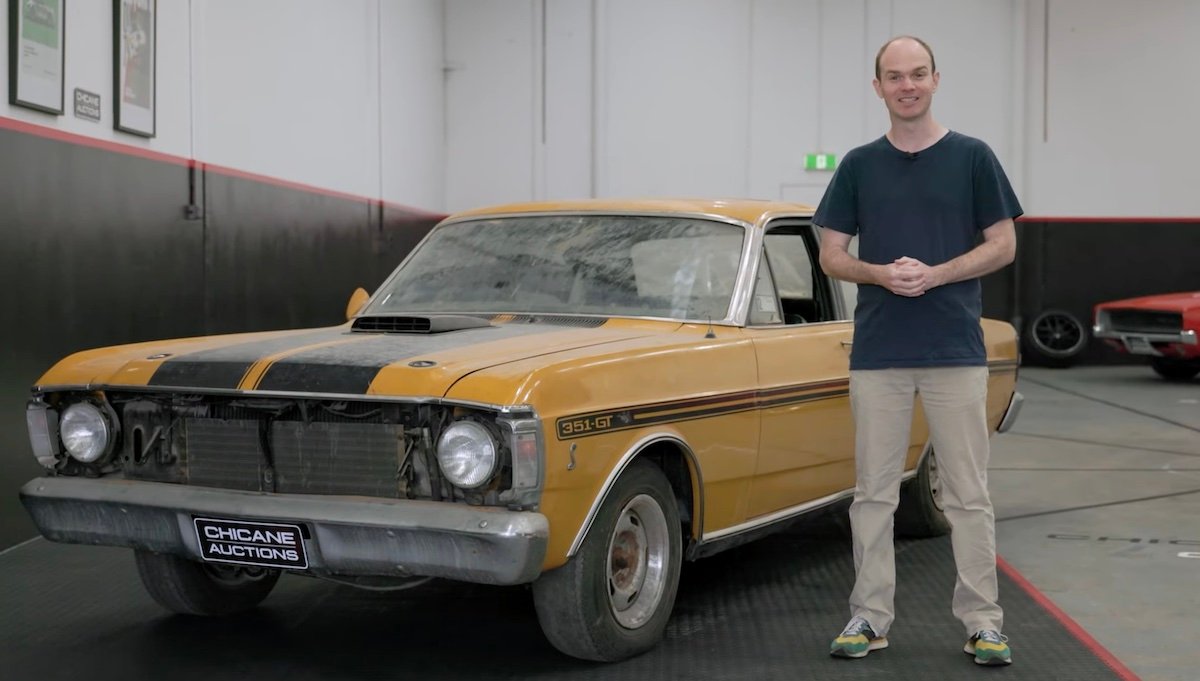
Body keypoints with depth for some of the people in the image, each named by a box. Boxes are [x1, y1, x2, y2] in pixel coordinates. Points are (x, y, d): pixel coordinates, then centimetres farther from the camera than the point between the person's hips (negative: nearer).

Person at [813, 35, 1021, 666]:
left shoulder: (972, 157, 2)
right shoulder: (859, 165, 7)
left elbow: (1003, 245, 1)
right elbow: (831, 256, 7)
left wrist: (935, 274, -14)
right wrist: (882, 273, -13)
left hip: (956, 350, -2)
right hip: (877, 353, 2)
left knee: (968, 494, 1)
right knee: (873, 491, 6)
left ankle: (982, 622, 9)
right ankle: (870, 616, 14)